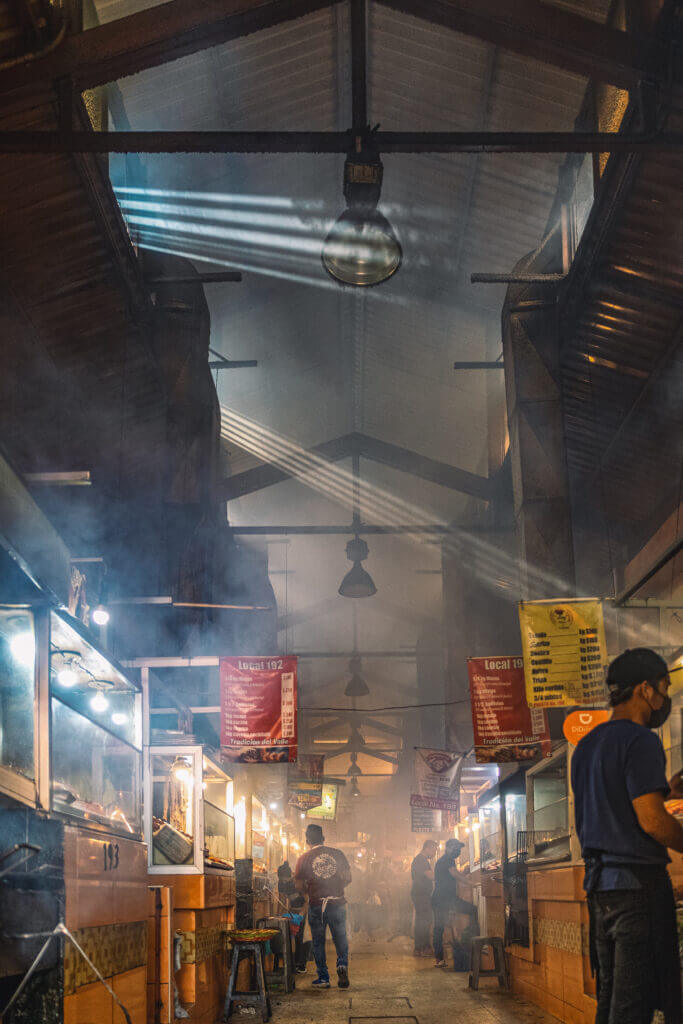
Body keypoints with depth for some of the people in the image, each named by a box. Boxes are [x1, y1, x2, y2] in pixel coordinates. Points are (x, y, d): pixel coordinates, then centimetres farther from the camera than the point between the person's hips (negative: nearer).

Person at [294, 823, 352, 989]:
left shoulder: (304, 858, -2)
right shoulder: (337, 854, 1)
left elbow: (299, 886, -1)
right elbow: (348, 878, 4)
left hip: (316, 906, -1)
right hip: (337, 903, 1)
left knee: (318, 942, 10)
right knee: (340, 939, 14)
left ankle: (323, 978, 10)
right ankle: (342, 965, -11)